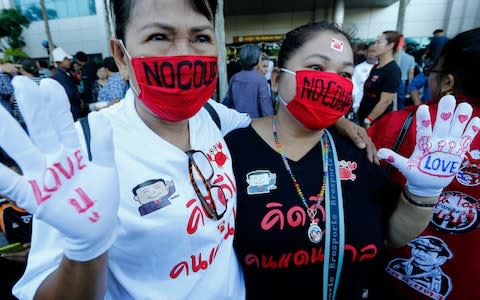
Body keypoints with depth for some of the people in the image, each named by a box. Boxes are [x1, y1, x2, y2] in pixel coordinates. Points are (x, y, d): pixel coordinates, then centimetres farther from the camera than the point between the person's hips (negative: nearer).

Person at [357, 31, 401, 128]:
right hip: (363, 116, 8)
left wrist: (368, 120, -19)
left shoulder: (392, 70, -16)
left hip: (376, 122, -8)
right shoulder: (375, 67, 8)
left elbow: (385, 101, -21)